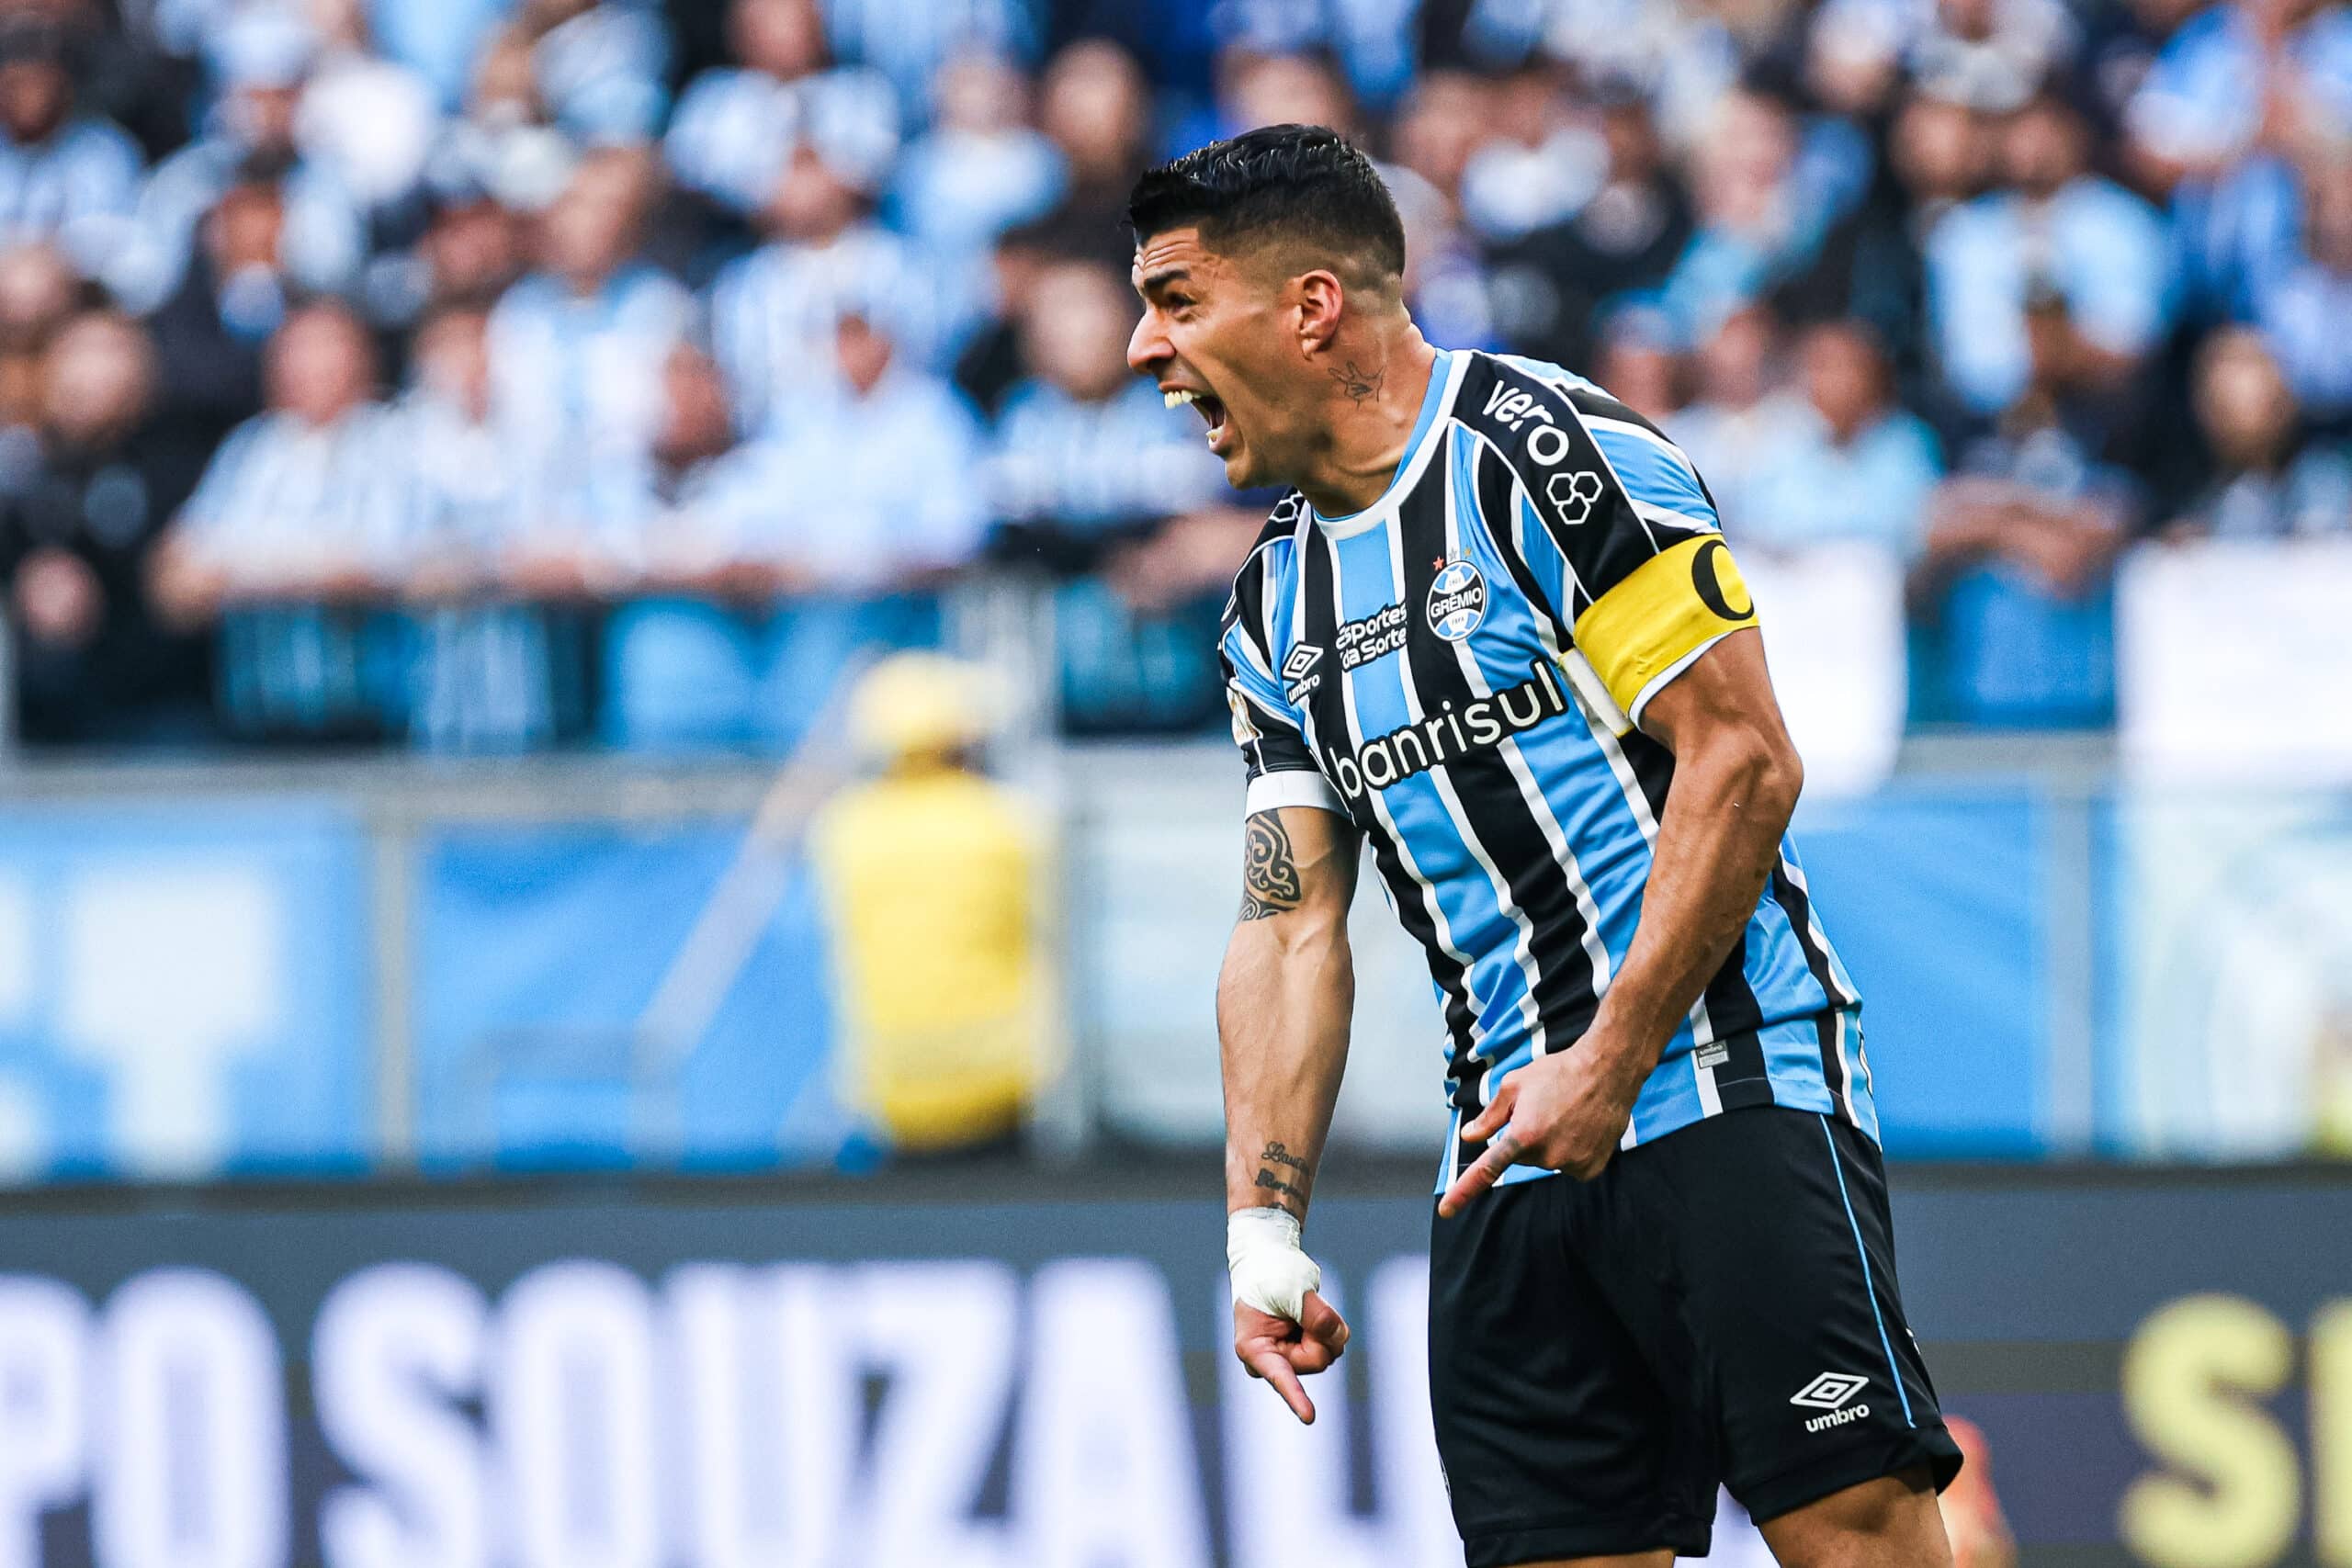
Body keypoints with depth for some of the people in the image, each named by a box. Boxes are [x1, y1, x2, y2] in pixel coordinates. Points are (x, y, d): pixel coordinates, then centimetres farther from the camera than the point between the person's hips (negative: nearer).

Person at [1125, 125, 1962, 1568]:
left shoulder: (1548, 449, -8)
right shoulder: (1278, 606, 16)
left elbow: (1744, 761, -13)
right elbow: (1291, 924, 15)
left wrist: (1611, 1065, -17)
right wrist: (1264, 1227, 4)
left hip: (1724, 1092, -7)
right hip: (1512, 1157, 7)